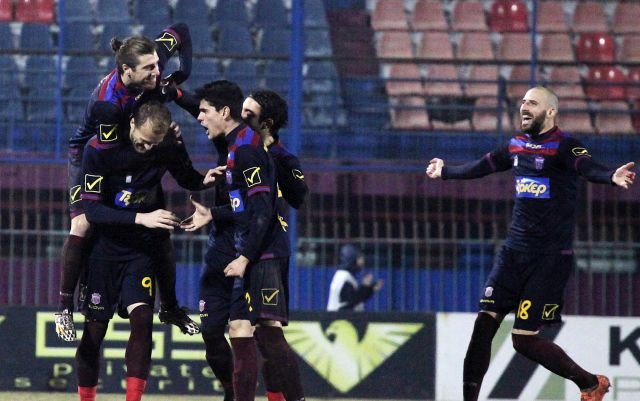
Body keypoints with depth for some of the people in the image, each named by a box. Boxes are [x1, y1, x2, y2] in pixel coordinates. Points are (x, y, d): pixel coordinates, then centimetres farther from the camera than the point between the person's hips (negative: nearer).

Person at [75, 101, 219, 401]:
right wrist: (141, 218, -30)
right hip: (104, 249, -2)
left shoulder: (170, 146, -8)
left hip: (143, 248, 2)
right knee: (95, 329, 3)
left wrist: (205, 180, -10)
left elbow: (187, 179, 13)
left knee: (142, 318, -17)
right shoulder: (100, 149, -18)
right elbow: (92, 210, -21)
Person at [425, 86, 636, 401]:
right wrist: (445, 172, 44)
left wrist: (612, 177, -54)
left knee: (524, 339, -8)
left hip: (552, 257, -7)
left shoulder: (563, 146, -11)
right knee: (484, 324, -1)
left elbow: (588, 168, -32)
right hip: (515, 252, 7)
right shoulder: (517, 145, 10)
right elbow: (481, 168, 28)